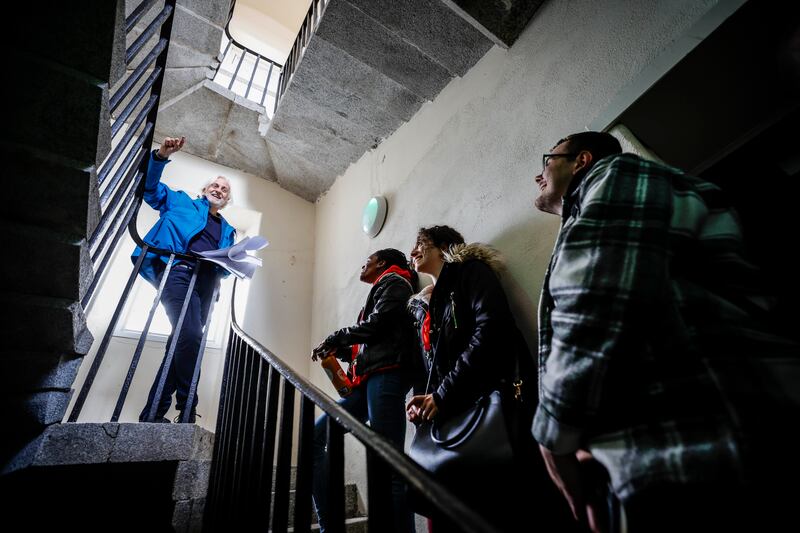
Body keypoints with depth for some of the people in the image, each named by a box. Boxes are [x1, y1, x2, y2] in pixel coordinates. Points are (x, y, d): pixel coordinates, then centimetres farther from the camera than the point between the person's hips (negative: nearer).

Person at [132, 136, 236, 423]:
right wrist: (160, 157, 3)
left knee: (181, 344, -2)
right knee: (191, 336, -24)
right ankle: (187, 413, -15)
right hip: (178, 270, -5)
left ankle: (153, 414, 5)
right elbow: (151, 187, 17)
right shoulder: (181, 202, 24)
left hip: (207, 282, 5)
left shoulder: (227, 230, 31)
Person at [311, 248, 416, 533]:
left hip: (386, 375, -10)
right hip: (368, 381, 10)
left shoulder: (394, 282, 7)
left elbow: (378, 323, -10)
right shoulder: (380, 291, 32)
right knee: (315, 437, 5)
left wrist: (335, 338, 1)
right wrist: (338, 350, 13)